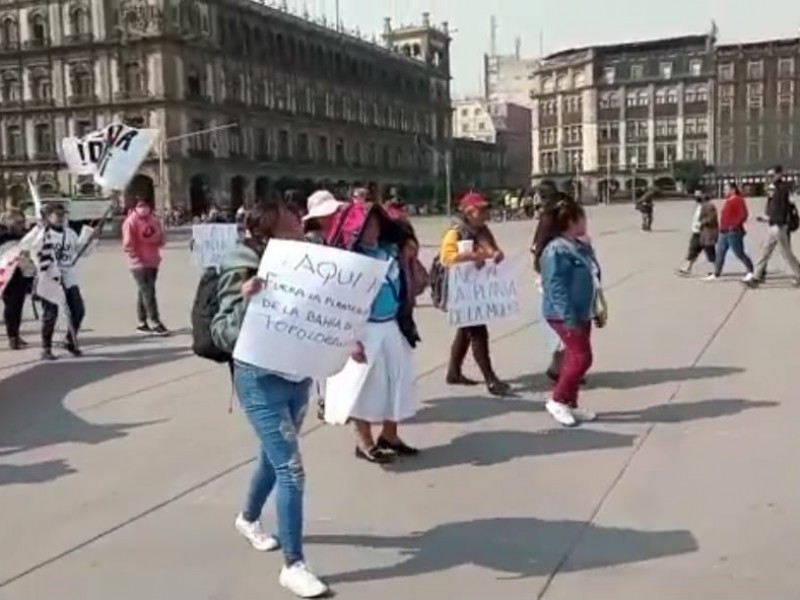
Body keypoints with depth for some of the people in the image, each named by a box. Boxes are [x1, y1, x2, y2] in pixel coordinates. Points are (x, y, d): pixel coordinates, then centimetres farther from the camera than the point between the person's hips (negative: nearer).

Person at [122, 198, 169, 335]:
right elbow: (127, 244, -15)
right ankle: (155, 323, -9)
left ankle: (142, 323, 22)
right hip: (139, 263, -7)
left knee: (143, 292, 14)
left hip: (153, 262, 7)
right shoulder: (131, 222, -11)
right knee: (148, 293, -10)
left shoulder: (153, 221, 9)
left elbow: (162, 238, 14)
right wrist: (137, 257, -15)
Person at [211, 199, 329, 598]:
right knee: (290, 469, -8)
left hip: (298, 376, 7)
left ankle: (248, 518, 51)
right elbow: (223, 335, -16)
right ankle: (293, 565, 4)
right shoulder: (241, 274, -15)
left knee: (275, 456, 24)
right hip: (261, 381, -7)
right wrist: (245, 301, -32)